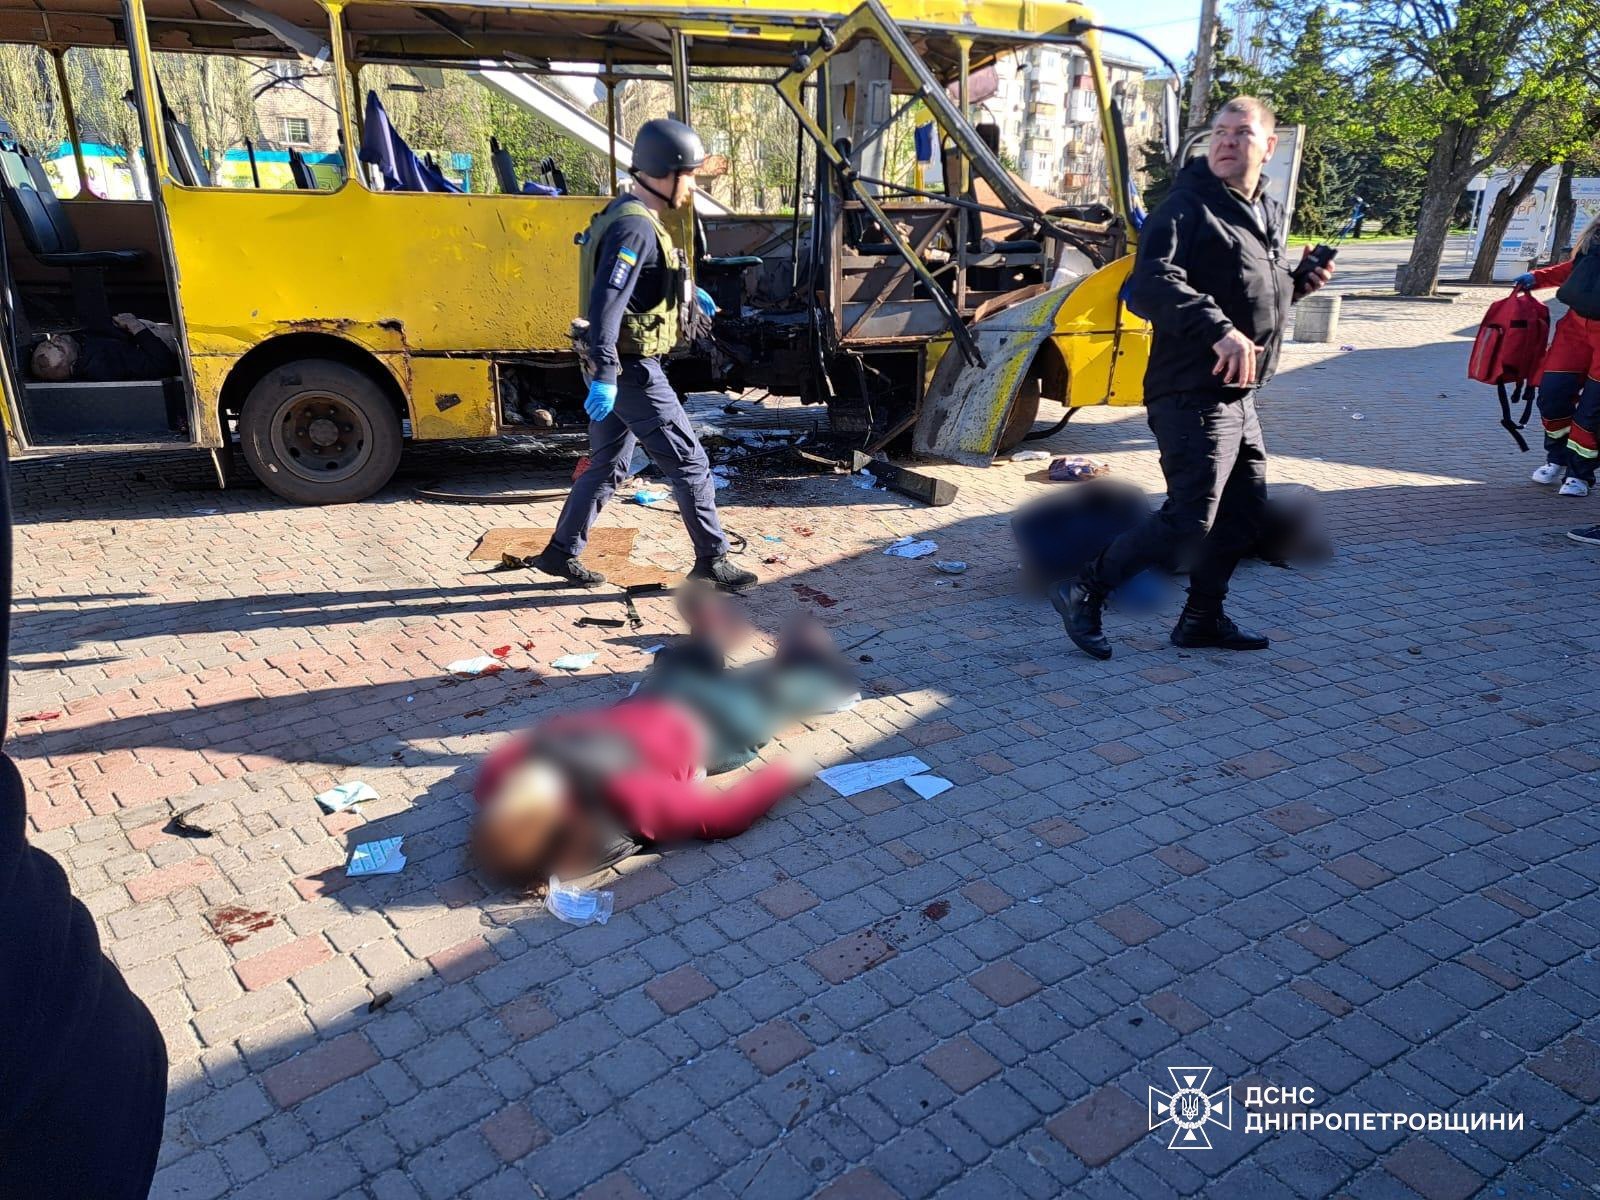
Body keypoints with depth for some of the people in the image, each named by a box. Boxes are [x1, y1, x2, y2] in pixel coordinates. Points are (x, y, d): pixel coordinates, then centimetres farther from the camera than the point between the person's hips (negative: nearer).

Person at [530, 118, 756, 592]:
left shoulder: (631, 215, 12)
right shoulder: (635, 228, -20)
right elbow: (606, 301, -29)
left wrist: (688, 291, 42)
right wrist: (604, 375, -34)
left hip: (618, 367, 10)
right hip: (632, 370, -10)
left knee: (606, 466, 17)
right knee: (689, 463, -1)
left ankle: (560, 552, 25)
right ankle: (712, 560, 9)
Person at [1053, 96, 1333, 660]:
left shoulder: (1268, 213, 17)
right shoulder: (1187, 208, -12)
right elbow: (1149, 285, -27)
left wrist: (1298, 281, 9)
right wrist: (1219, 329, -38)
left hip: (1238, 397, 9)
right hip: (1193, 395, -9)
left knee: (1245, 508, 15)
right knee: (1190, 520, -12)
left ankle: (1203, 618, 27)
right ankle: (1084, 591, 1)